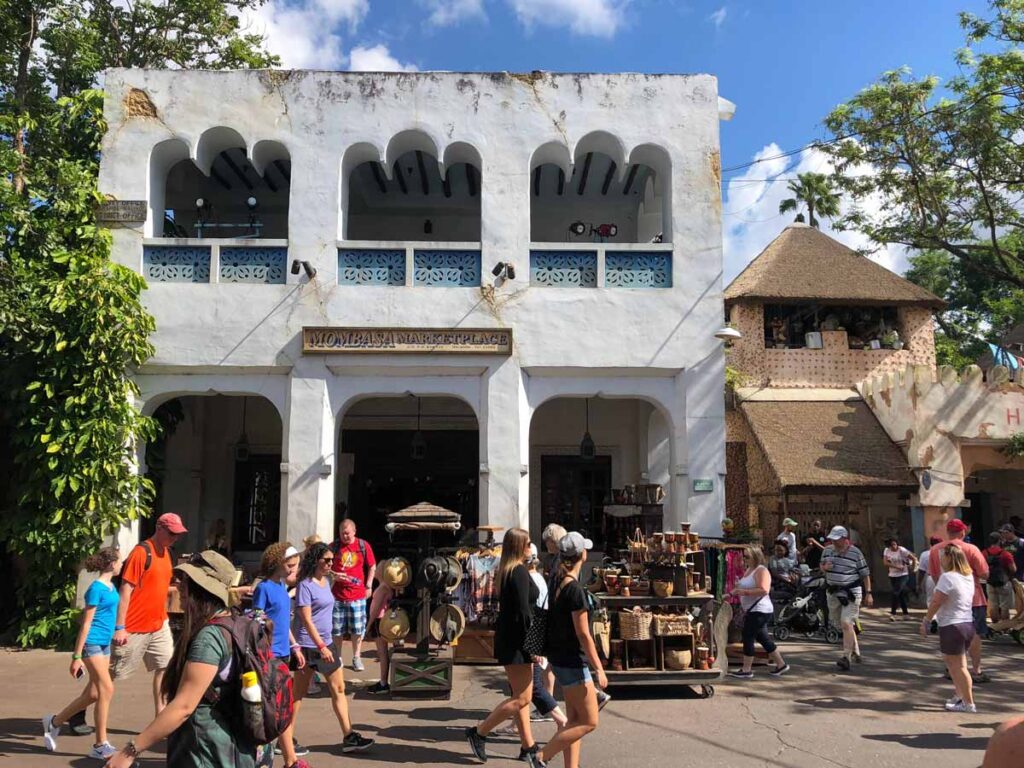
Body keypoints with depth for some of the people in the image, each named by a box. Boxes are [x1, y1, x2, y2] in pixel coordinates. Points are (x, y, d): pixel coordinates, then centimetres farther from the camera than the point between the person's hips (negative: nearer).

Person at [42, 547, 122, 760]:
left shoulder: (111, 586, 10)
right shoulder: (96, 588, -15)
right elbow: (86, 623, -16)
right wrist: (77, 656, -16)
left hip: (105, 644, 9)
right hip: (92, 643, -9)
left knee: (92, 694, 12)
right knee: (107, 690, -9)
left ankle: (54, 722, 33)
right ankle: (100, 745, -1)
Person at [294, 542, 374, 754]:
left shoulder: (326, 582, 11)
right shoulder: (305, 585, -14)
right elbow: (306, 620, -18)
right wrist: (321, 646, -21)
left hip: (325, 643, 8)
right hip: (308, 645, -8)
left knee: (338, 689, 7)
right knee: (299, 693, 3)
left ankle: (349, 737, 10)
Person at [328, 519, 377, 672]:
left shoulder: (363, 546, 1)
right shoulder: (333, 546, 0)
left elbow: (372, 567, 8)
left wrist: (368, 586, 3)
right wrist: (334, 576, -13)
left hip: (358, 595, 0)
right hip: (337, 595, 0)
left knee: (357, 630, 6)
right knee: (337, 630, 8)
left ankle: (356, 658, 19)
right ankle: (338, 657, 23)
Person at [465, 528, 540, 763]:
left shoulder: (506, 571, 12)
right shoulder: (520, 572, -17)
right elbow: (523, 612, -22)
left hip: (508, 637, 10)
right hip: (515, 641, -10)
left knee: (522, 696, 14)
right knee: (521, 699, -4)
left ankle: (528, 745, 20)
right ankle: (479, 732, 2)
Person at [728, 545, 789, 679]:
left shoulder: (761, 570, -15)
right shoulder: (749, 570, 15)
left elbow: (763, 590, -27)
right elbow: (748, 588, 28)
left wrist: (744, 592, -27)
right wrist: (737, 590, 10)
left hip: (759, 611, -10)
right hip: (752, 611, 10)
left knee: (748, 638, -6)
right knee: (763, 638, 14)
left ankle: (746, 670, 0)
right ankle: (781, 665, 23)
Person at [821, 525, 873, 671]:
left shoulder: (855, 553, -8)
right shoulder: (828, 550, 4)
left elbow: (865, 574, -2)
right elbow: (822, 567, 17)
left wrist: (868, 593, -4)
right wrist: (825, 567, -7)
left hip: (851, 593, -5)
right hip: (833, 592, 5)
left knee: (846, 623, -15)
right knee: (842, 625, 14)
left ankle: (846, 657, -13)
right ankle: (856, 651, 32)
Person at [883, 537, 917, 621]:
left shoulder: (902, 550, -12)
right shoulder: (887, 550, 1)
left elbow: (914, 559, -10)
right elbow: (886, 563, -7)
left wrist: (912, 569, -5)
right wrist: (896, 566, -19)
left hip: (903, 575, -5)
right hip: (892, 576, 5)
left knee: (895, 593, -15)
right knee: (901, 594, 10)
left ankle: (892, 613, -10)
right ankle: (905, 613, 18)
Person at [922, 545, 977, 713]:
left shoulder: (947, 577, -17)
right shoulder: (969, 576, 7)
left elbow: (936, 602, -17)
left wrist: (926, 621, -8)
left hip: (952, 626, -9)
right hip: (968, 623, 9)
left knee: (959, 666, 1)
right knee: (949, 659, 22)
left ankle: (969, 704, 8)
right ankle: (959, 693, 27)